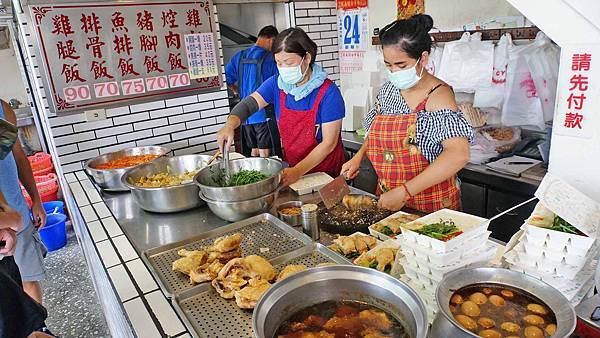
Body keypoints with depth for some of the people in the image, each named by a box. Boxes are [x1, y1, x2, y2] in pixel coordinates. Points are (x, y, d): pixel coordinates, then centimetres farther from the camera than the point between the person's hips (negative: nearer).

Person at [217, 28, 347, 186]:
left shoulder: (328, 92, -16)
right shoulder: (277, 84, -1)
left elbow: (329, 143, -18)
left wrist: (298, 171, -27)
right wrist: (230, 125, -28)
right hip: (292, 168, 4)